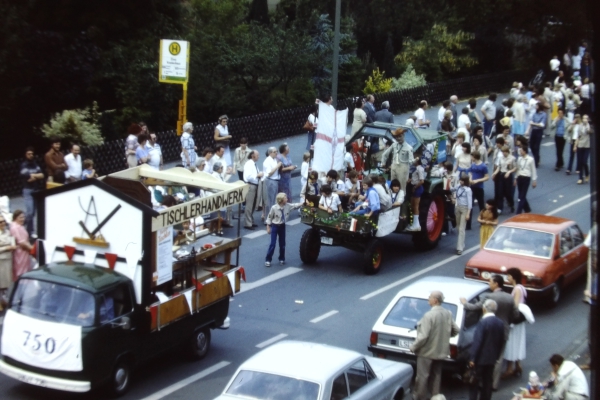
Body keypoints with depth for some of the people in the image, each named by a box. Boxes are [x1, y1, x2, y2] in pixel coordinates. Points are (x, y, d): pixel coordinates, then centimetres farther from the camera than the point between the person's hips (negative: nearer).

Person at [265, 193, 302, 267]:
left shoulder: (287, 206, -10)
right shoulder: (274, 208, -22)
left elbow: (295, 206, -2)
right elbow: (269, 217, -12)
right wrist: (268, 227, -7)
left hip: (282, 226, 5)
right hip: (275, 226, -4)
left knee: (282, 243, 12)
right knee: (272, 244, -5)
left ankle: (282, 259, 28)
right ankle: (268, 260, 6)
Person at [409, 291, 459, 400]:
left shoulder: (429, 315, -24)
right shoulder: (448, 314, -2)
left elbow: (423, 336, -25)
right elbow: (456, 330, 8)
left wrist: (413, 347, -11)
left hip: (427, 351, -7)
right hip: (441, 351, 7)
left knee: (422, 376, 4)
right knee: (436, 375, 18)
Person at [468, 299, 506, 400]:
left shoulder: (483, 322, -19)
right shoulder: (500, 323, 3)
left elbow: (477, 341, -21)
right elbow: (501, 341, 10)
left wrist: (472, 357, -18)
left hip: (480, 358, -7)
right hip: (492, 358, 7)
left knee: (474, 382, 0)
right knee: (488, 382, 14)